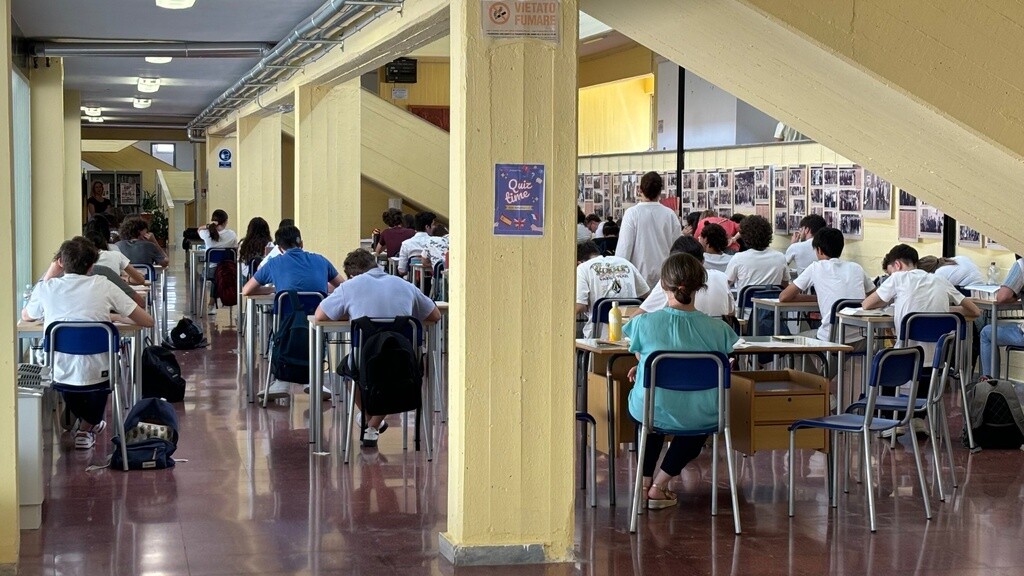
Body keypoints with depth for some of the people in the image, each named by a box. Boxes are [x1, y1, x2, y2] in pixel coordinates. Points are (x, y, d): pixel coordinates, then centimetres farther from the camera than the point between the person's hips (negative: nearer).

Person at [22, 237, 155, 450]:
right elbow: (147, 321, -4)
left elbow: (26, 317, 19)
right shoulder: (103, 286, -7)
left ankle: (87, 423, 51)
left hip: (61, 376, 1)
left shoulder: (46, 288, -5)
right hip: (96, 376, -1)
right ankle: (87, 428, 28)